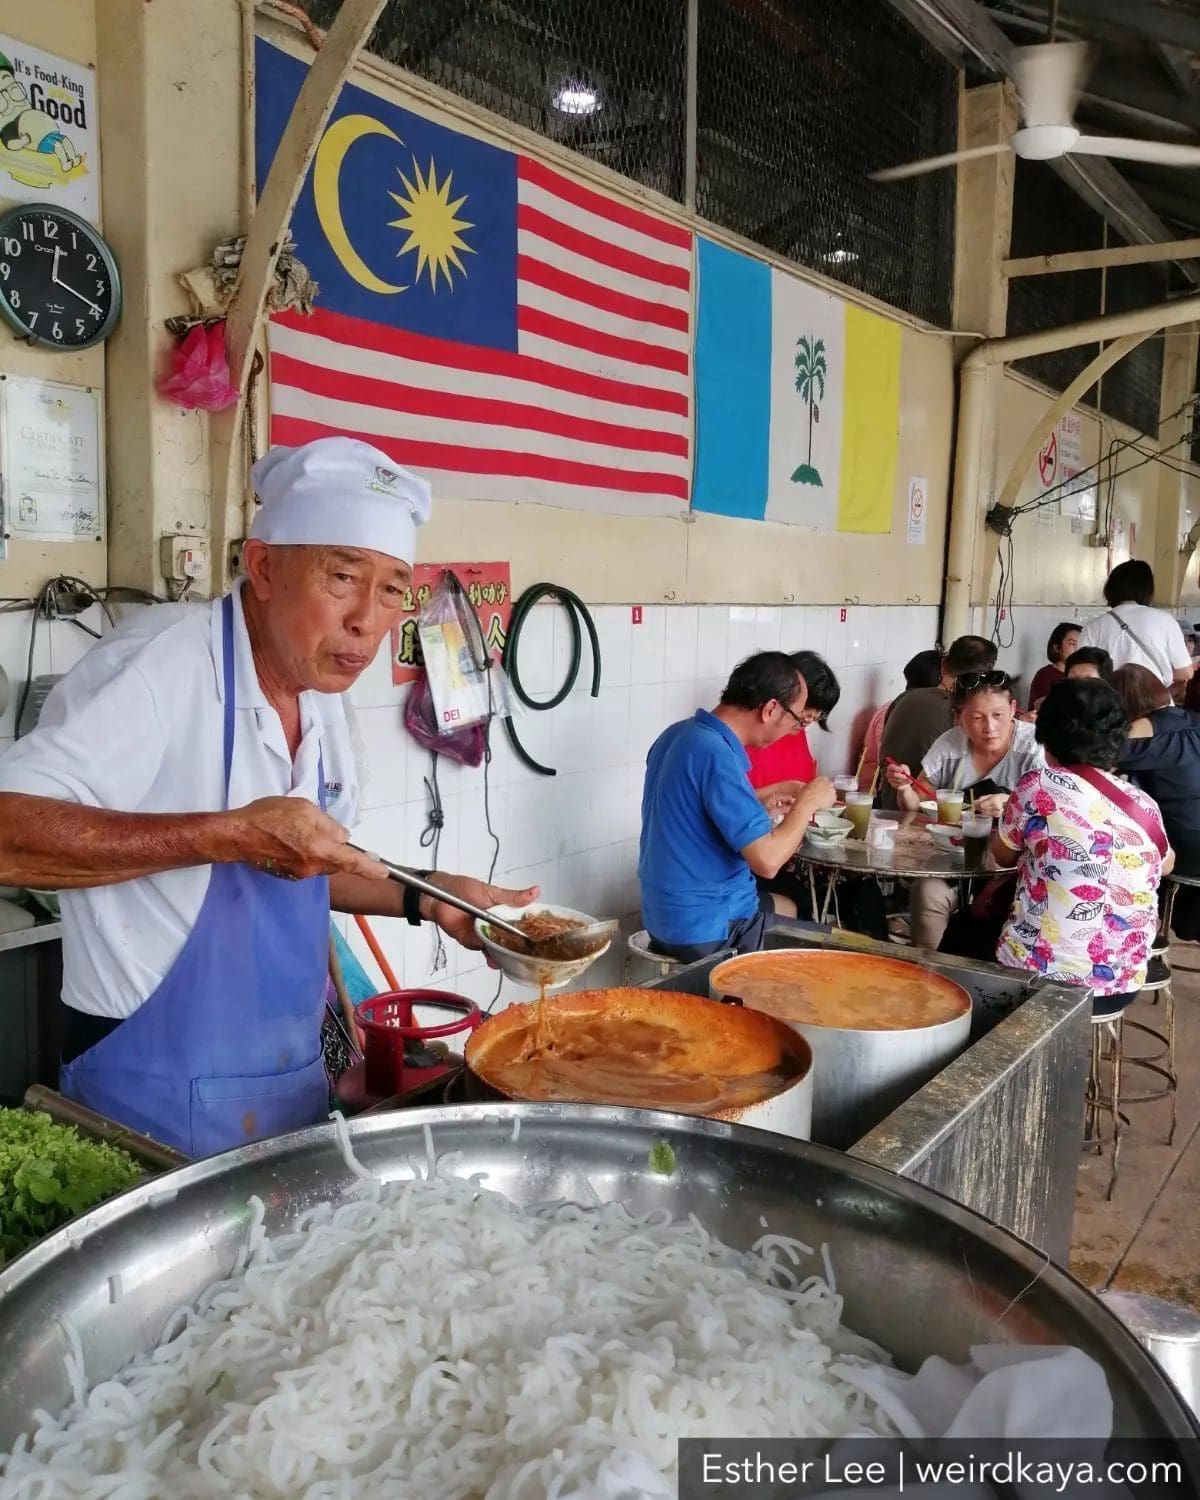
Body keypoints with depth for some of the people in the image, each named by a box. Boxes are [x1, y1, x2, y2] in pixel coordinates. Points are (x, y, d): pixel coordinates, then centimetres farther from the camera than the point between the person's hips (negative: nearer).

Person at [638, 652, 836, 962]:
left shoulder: (678, 735, 3)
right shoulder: (716, 755, -25)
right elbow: (767, 860, -27)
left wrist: (768, 795, 13)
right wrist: (807, 802, -12)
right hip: (708, 931, -9)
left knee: (786, 907, 28)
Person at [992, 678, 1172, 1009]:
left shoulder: (1038, 784, -12)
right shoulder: (1145, 807, 0)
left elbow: (1003, 856, 5)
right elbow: (1166, 863, 23)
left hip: (1038, 977, -5)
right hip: (1121, 987, 5)